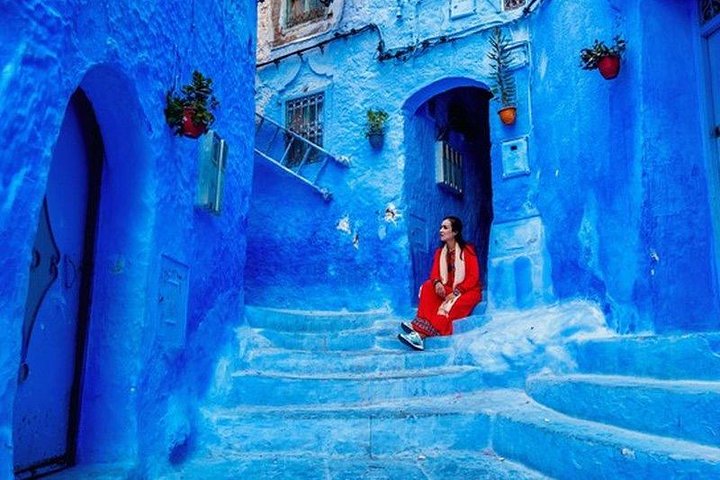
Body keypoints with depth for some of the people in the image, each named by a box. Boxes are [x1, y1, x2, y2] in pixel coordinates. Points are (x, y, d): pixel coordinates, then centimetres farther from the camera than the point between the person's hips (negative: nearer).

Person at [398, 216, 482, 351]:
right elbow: (434, 273, -3)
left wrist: (456, 292, -26)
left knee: (450, 306, -36)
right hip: (448, 289, 5)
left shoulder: (467, 250, -9)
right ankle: (420, 326, -38)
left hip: (468, 291, -5)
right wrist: (437, 283, -28)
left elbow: (473, 277, -16)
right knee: (428, 286, -23)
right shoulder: (440, 252, 7)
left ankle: (421, 333, -49)